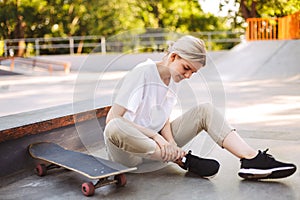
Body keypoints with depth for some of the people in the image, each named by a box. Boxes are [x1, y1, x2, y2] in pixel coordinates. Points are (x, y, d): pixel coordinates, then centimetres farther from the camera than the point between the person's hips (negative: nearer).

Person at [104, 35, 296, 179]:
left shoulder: (173, 80, 6)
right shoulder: (142, 74, -15)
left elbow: (164, 122, 5)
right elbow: (112, 119, -21)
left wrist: (171, 144, -17)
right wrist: (155, 135, -27)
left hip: (155, 145, 6)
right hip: (128, 152, -6)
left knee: (205, 110, -7)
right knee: (114, 129, -42)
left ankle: (252, 160, -24)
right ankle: (183, 159, -28)